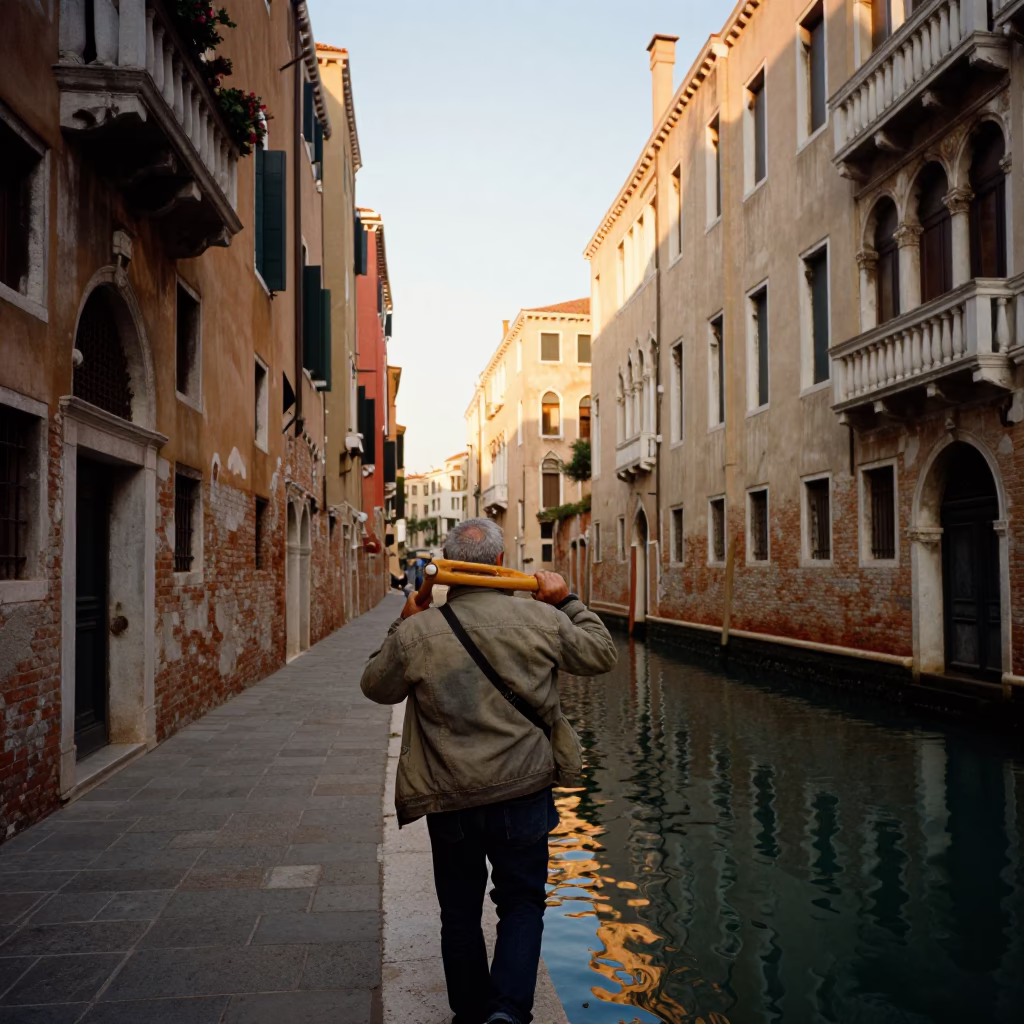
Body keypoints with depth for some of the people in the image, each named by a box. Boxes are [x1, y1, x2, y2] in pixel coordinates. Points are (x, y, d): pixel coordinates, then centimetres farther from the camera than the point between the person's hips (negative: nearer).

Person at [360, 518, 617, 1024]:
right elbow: (601, 654, 7)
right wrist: (567, 602, 14)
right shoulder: (541, 619, -9)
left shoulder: (417, 632, -9)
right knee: (521, 902, 18)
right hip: (523, 795, 0)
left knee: (460, 912, 19)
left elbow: (376, 686, 9)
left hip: (450, 801, 0)